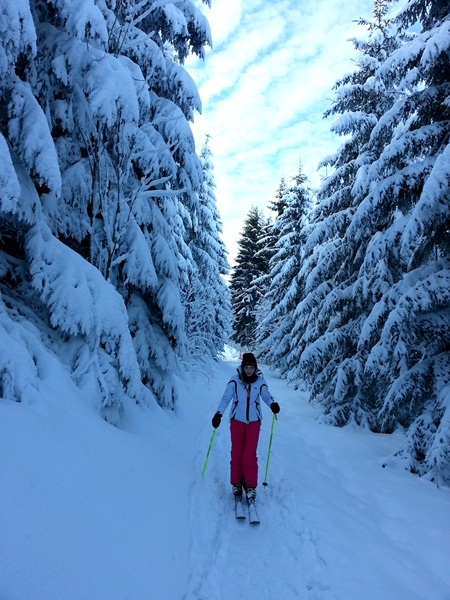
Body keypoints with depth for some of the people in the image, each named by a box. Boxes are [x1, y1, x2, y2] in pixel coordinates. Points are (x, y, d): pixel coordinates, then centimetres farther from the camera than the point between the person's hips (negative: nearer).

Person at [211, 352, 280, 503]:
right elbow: (226, 397, -7)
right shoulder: (235, 380, -10)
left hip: (254, 422, 0)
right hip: (237, 421, 0)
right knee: (236, 454, 5)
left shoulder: (260, 381, -8)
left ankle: (250, 486, 12)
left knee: (250, 455, -4)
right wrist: (218, 413, -17)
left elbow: (266, 395, 0)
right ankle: (236, 484, 23)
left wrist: (273, 404, -20)